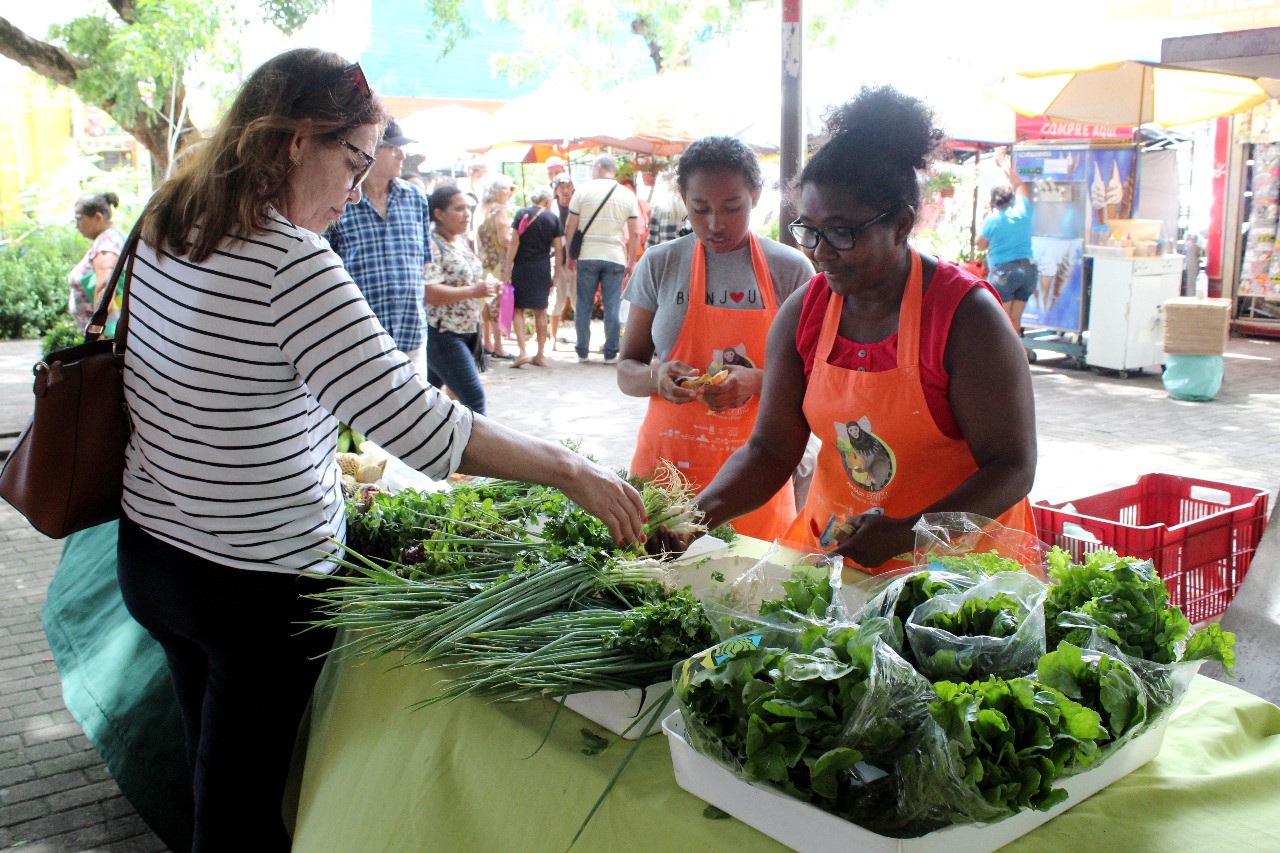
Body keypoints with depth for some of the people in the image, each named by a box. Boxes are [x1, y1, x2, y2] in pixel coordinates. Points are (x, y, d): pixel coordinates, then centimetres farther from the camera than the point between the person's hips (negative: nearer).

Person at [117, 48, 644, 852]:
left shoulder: (164, 230, 3)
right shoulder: (291, 262, -24)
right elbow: (414, 421, -29)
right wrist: (572, 470, -22)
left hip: (150, 546, 8)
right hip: (258, 583, -8)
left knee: (215, 772, 25)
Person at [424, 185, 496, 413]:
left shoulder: (463, 242, 13)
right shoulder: (432, 245, -16)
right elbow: (428, 292, -26)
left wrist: (486, 286, 7)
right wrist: (474, 291, -24)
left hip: (466, 332, 9)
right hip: (440, 334, -9)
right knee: (474, 396, -11)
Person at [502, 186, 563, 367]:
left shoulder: (521, 214, -2)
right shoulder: (553, 218, 2)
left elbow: (514, 243, -6)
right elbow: (558, 249, 2)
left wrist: (508, 269, -4)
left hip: (521, 267, -2)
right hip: (543, 269, 2)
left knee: (518, 309, 4)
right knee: (540, 311, 10)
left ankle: (522, 352, -9)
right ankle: (541, 355, 12)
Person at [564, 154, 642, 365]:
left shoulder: (583, 191, 1)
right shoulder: (628, 195, 5)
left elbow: (570, 227, 1)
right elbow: (635, 233, 3)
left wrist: (570, 255, 11)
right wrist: (631, 261, 10)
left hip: (587, 256, 0)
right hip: (615, 258, 1)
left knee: (584, 305, 8)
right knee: (612, 307, 4)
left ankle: (582, 352, 13)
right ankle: (611, 353, 5)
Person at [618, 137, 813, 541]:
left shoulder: (790, 269, 0)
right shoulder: (658, 265, 2)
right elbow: (626, 371, 5)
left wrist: (756, 382, -18)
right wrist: (656, 377, -17)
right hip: (666, 462, 1)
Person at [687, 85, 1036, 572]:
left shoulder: (965, 314, -15)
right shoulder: (803, 313, 0)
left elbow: (1013, 467, -14)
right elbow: (771, 448, 2)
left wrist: (906, 535, -26)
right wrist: (705, 510, -16)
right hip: (830, 545, 4)